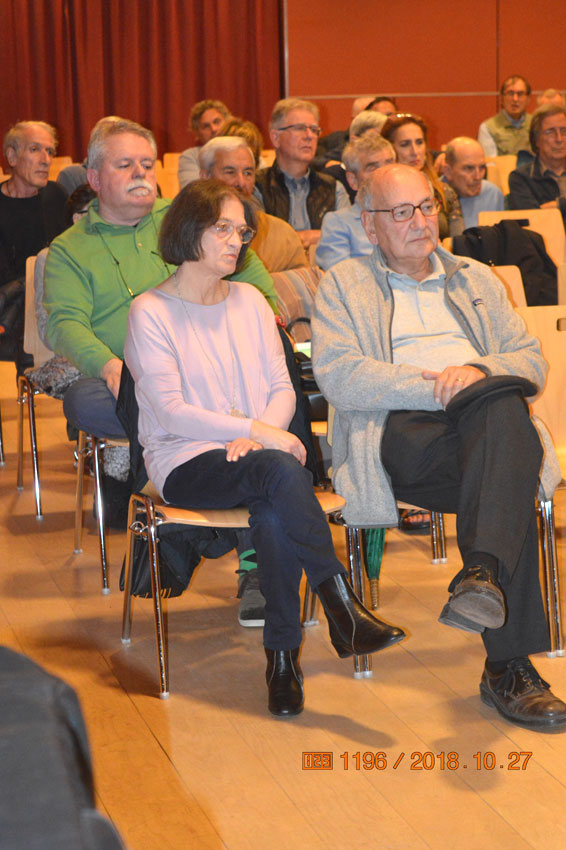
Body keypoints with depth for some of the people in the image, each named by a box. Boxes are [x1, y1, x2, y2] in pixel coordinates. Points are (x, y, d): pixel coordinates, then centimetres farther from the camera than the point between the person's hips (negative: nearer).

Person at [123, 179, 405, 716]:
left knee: (273, 512, -34)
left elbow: (282, 389, 11)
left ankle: (282, 653, -27)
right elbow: (170, 412, -10)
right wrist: (257, 431, -18)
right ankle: (342, 610, -35)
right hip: (185, 464, -4)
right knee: (279, 470, -36)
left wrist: (257, 437, -11)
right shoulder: (150, 313, -1)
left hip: (255, 455, 4)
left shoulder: (249, 300, 16)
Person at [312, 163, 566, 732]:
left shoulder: (475, 279, 30)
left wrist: (480, 372, -5)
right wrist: (434, 387, -13)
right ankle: (510, 664, -39)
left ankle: (481, 573, -50)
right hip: (398, 434, -3)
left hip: (486, 419, 3)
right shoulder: (344, 285, 17)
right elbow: (338, 377, -2)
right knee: (512, 475, -36)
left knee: (504, 405, -37)